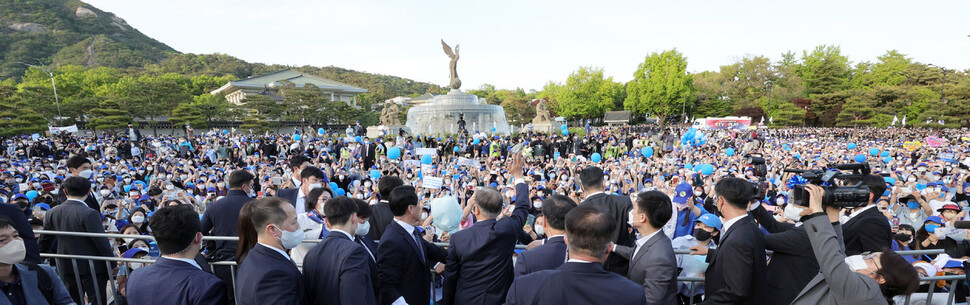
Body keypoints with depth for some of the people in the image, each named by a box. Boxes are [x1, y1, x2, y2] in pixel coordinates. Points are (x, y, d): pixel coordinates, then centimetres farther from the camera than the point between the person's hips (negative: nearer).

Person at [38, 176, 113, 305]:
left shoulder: (52, 213, 2)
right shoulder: (89, 214, -19)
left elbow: (44, 241, 14)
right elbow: (102, 242, -17)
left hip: (65, 267, 7)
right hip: (92, 267, -7)